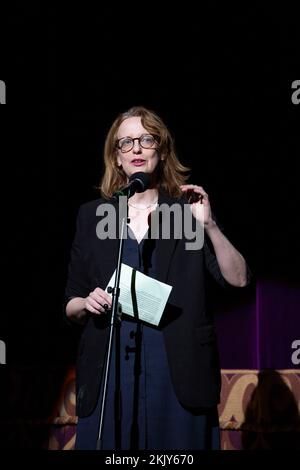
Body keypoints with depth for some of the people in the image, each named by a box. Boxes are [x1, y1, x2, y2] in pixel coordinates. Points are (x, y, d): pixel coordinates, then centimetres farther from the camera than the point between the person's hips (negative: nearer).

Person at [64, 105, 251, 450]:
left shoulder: (187, 209, 5)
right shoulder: (92, 215, 9)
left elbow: (238, 279, -3)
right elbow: (70, 305, 12)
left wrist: (209, 225, -14)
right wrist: (86, 303, -10)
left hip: (179, 372, -1)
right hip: (109, 371, 1)